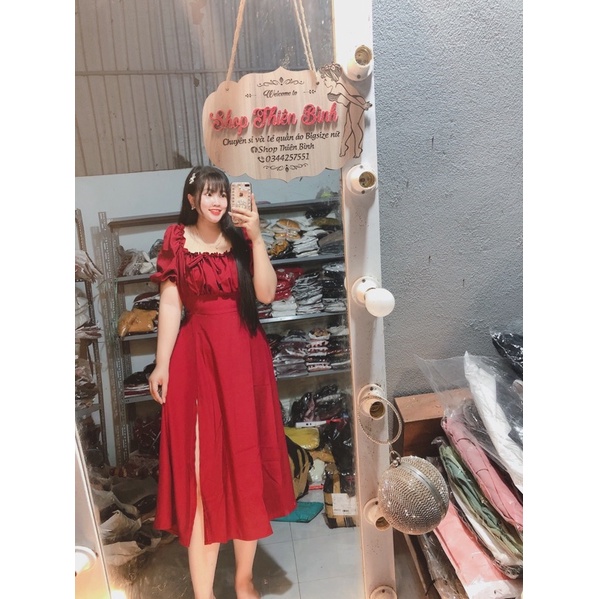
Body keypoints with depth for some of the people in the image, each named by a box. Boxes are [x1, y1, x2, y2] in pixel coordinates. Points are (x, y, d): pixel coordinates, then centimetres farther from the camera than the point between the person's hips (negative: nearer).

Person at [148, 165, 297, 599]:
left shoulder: (241, 240, 6)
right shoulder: (176, 242, 3)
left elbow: (266, 294, -6)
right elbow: (170, 305, -1)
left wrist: (256, 238, -13)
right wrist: (162, 364, -4)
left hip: (245, 355, 2)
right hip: (197, 356, -2)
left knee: (247, 463, 10)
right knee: (202, 467, 0)